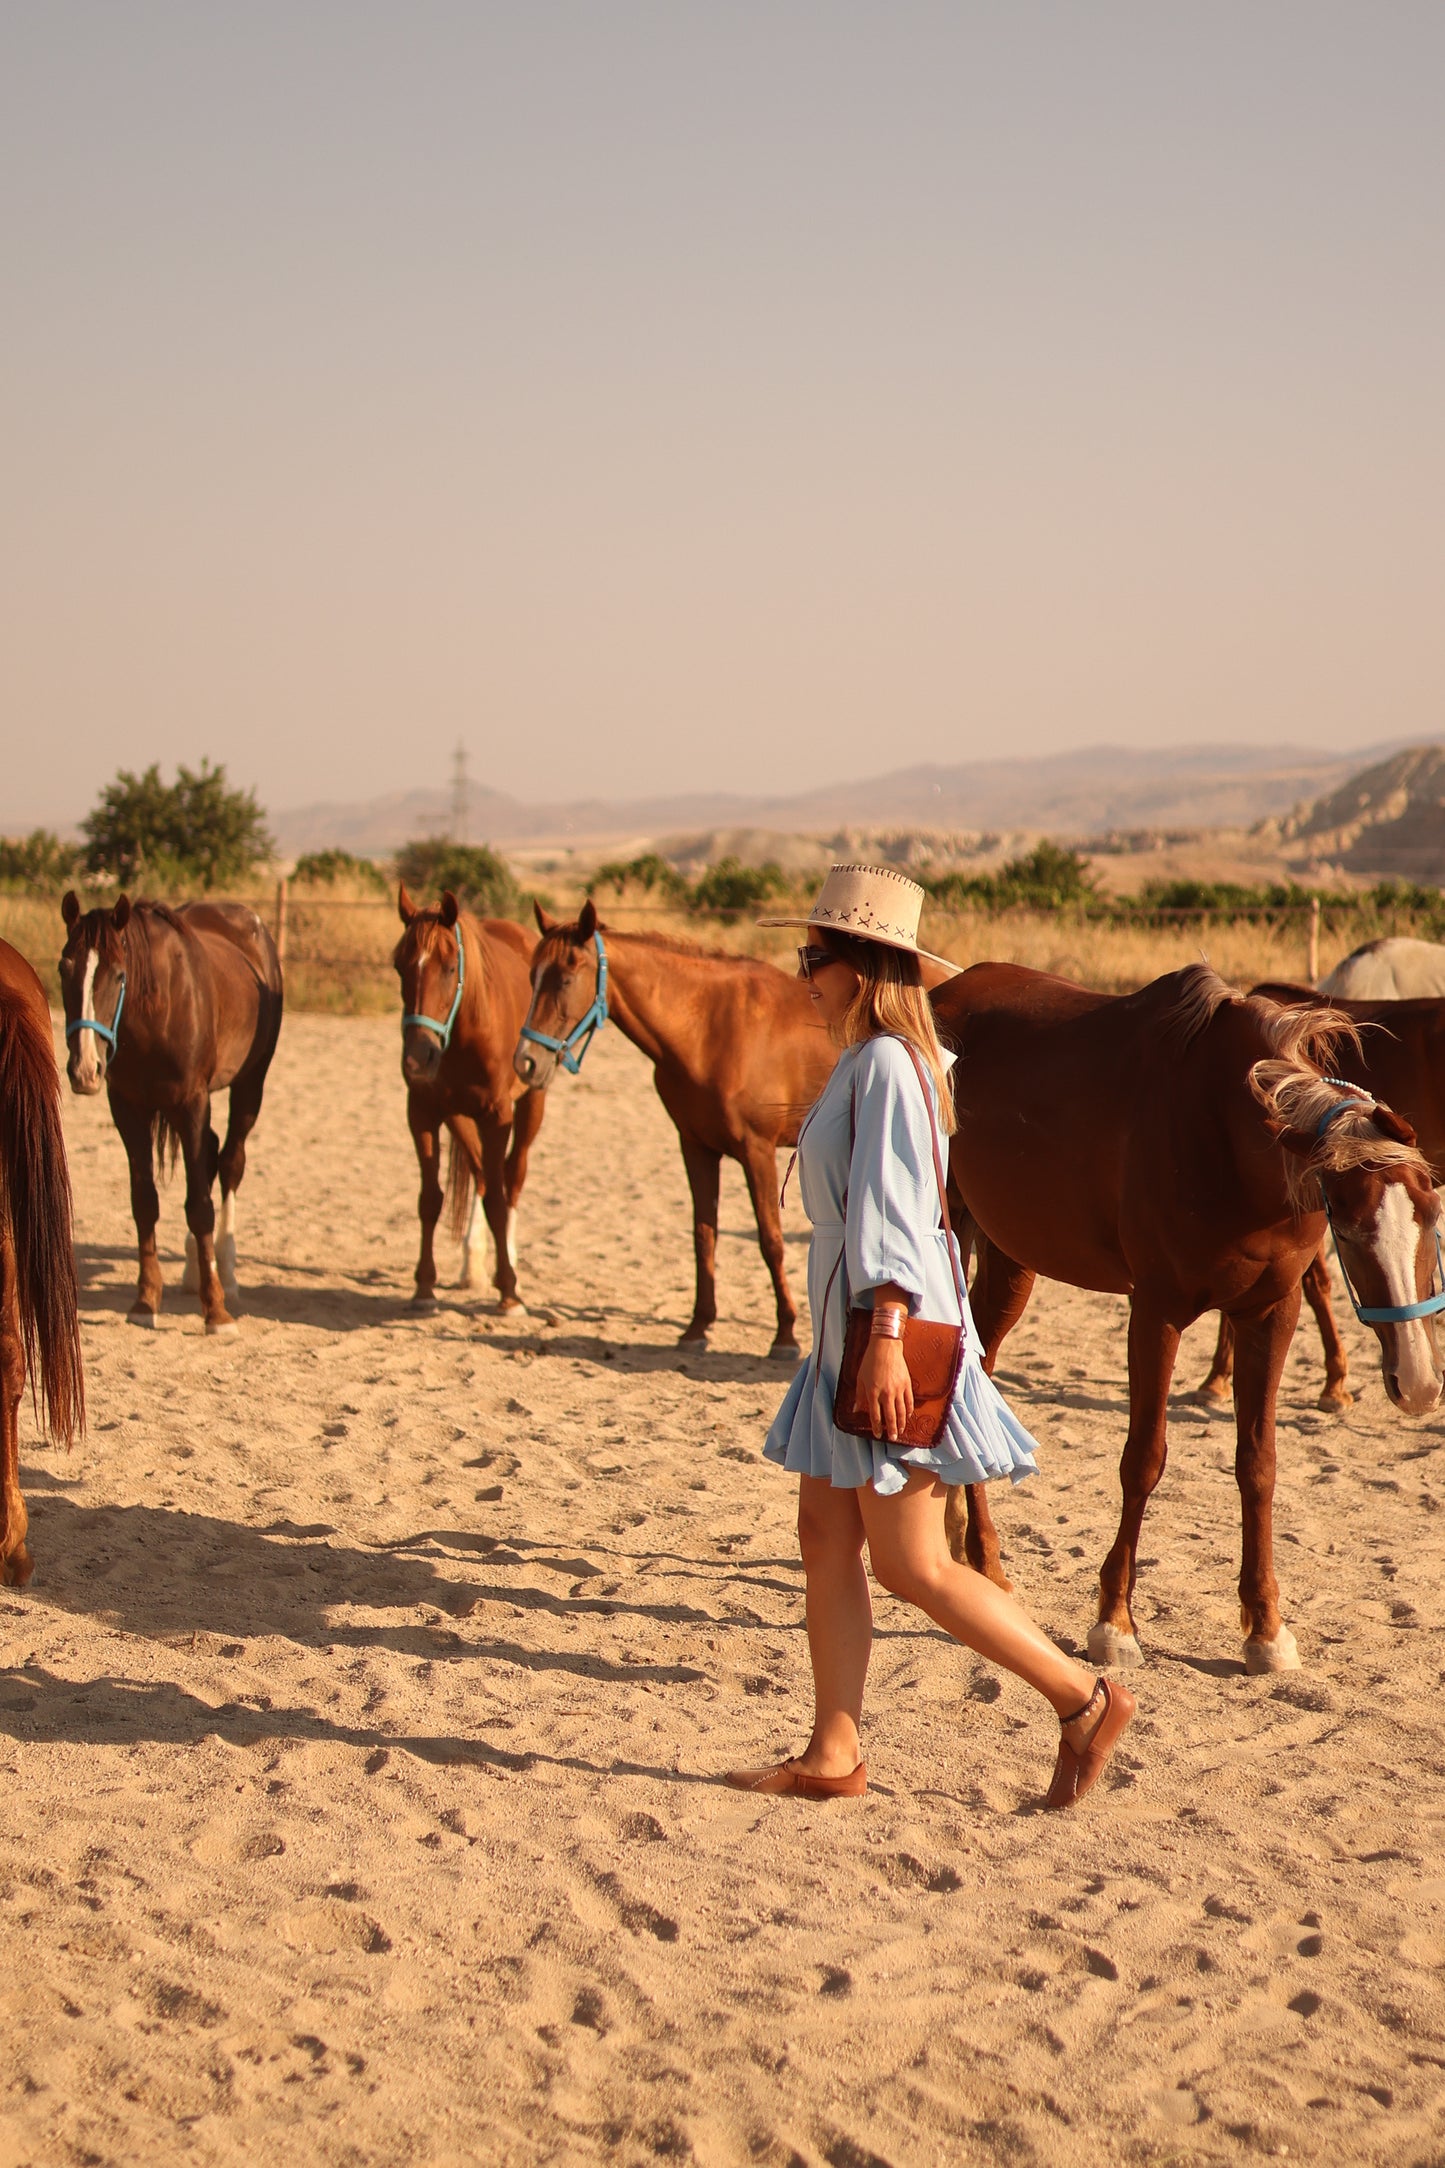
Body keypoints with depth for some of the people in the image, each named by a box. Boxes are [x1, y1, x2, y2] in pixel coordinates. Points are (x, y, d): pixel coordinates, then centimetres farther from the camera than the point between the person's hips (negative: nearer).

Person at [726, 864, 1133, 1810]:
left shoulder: (887, 1065, -15)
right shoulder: (866, 1063, 14)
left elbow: (890, 1209, -22)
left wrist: (888, 1338, -26)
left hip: (895, 1340, -10)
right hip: (851, 1334, 10)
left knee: (911, 1565, -4)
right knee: (826, 1540, 10)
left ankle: (1086, 1701, 6)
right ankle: (834, 1755, 15)